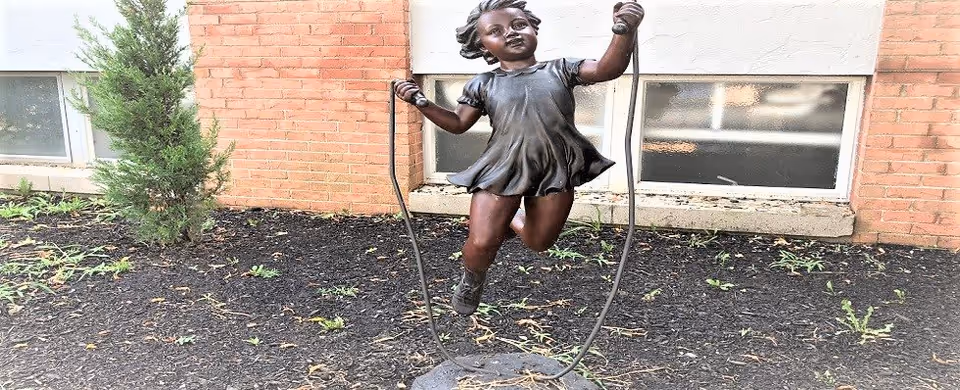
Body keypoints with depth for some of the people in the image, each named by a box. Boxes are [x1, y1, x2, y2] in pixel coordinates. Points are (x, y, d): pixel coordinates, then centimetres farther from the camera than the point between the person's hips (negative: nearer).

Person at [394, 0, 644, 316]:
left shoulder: (560, 70, 4)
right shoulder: (482, 84, 6)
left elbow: (607, 69, -9)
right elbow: (458, 124, 11)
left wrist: (625, 31, -27)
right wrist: (421, 102, -3)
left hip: (555, 169, 1)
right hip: (502, 168, -1)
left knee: (539, 243, 11)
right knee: (481, 244, -10)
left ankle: (512, 222, 48)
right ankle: (472, 278, 28)